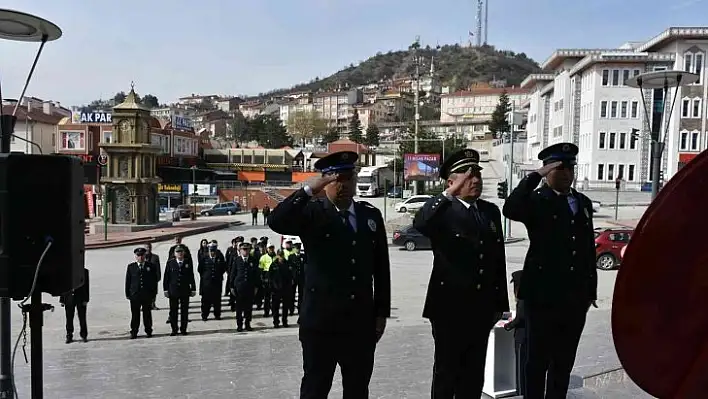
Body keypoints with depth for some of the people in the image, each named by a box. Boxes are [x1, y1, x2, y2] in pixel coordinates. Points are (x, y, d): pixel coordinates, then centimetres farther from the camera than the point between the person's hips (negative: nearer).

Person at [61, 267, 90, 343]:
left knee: (82, 318, 5)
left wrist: (86, 300, -7)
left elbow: (86, 286, -2)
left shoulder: (84, 271, 0)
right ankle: (69, 336, 17)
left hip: (80, 298, -1)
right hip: (69, 298, 1)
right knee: (69, 318, 6)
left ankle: (84, 336, 15)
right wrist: (62, 300, 3)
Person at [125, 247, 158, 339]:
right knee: (135, 315, 3)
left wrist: (153, 293, 0)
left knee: (147, 314, 7)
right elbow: (128, 281, 5)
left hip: (147, 295, 0)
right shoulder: (131, 267, 5)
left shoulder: (150, 266, 5)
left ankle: (148, 331, 17)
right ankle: (134, 332, 11)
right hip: (134, 295, 0)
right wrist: (127, 294, 0)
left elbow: (154, 280, 6)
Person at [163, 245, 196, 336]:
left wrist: (193, 289, 3)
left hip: (185, 291, 0)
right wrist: (166, 289, -2)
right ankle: (174, 330, 14)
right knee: (173, 311, 5)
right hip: (173, 291, 0)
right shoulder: (170, 263, 2)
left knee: (184, 311, 5)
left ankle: (183, 329, 14)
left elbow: (191, 277, 6)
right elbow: (166, 277, 2)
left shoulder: (188, 263, 4)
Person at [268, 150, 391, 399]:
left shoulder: (371, 215, 7)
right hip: (321, 321, -3)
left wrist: (381, 312, 8)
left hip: (362, 322, 4)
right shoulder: (312, 213, -4)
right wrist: (310, 190, -30)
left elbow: (381, 268, 9)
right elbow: (276, 222, -24)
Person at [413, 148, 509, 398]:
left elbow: (498, 259, 11)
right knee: (446, 371, 8)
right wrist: (450, 194, -38)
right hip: (449, 306, -5)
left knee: (474, 373, 16)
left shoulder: (491, 211, 9)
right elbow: (419, 225, -32)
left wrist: (500, 303, 12)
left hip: (481, 308, 5)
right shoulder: (442, 210, -8)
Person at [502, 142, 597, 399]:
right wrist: (535, 175, -26)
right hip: (543, 295, -5)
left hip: (575, 297, 6)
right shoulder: (536, 201, -6)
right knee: (538, 360, 5)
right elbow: (510, 210, -29)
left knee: (564, 362, 15)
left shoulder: (583, 202, 12)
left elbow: (589, 248, 15)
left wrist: (591, 289, 14)